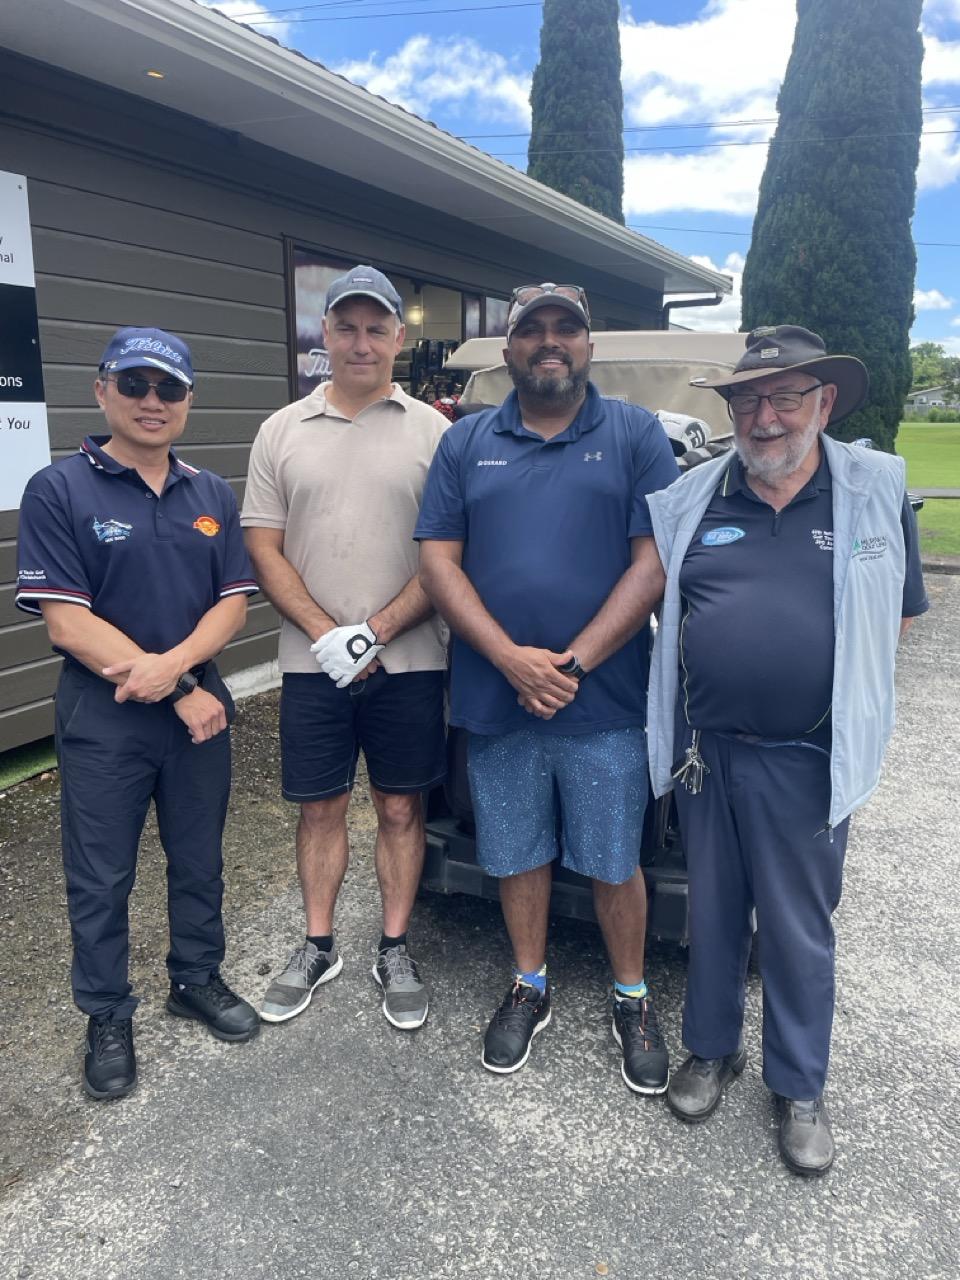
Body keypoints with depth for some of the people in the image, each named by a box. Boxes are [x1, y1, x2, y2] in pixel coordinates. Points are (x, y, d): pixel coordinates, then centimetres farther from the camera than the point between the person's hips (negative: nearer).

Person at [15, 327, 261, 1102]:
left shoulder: (213, 496, 5)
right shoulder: (58, 492, -9)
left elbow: (233, 603, 1)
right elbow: (67, 624, -15)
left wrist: (172, 663, -19)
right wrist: (181, 693, -16)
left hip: (200, 707, 4)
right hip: (103, 722, -3)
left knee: (200, 862, 17)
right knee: (101, 881, 9)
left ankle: (198, 980, 37)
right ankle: (107, 1018, 28)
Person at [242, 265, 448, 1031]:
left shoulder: (431, 431, 0)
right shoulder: (283, 432, 5)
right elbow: (264, 550, 2)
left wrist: (376, 632, -13)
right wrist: (328, 634, -10)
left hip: (409, 662, -1)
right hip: (312, 663, 2)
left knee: (401, 809, 9)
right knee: (320, 809, 12)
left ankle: (395, 950, 26)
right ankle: (318, 947, 29)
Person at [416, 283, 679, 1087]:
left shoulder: (637, 435, 1)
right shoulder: (466, 443, 7)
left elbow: (654, 563, -7)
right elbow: (439, 562, 0)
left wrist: (575, 662, -14)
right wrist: (512, 659, -13)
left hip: (606, 703, -2)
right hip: (495, 699, 2)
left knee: (614, 863, 10)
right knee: (518, 856, 16)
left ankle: (633, 1000, 32)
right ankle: (529, 989, 36)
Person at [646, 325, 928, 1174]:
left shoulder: (878, 491, -2)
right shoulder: (690, 498, 1)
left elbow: (898, 618, 5)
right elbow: (650, 600, 10)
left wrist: (827, 676, -4)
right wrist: (721, 667, 1)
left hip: (806, 761, -2)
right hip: (706, 749, 2)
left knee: (799, 930, 12)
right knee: (713, 912, 18)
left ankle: (800, 1088, 33)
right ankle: (712, 1050, 40)